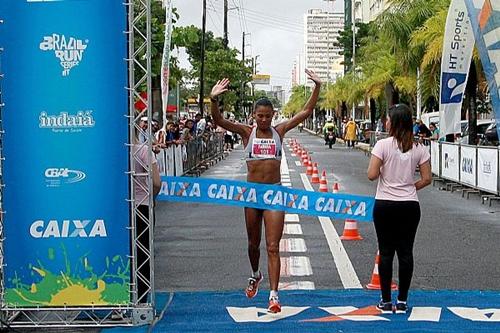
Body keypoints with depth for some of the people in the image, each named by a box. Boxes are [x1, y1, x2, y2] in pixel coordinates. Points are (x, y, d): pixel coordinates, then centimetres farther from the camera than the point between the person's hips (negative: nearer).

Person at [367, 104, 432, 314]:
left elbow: (372, 175, -13)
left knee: (386, 252, 5)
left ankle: (386, 301, 10)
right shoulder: (419, 148, 0)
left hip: (385, 205, -3)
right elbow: (426, 179, 1)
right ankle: (402, 301, 13)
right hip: (410, 206, 3)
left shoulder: (383, 145, -10)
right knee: (405, 252, 8)